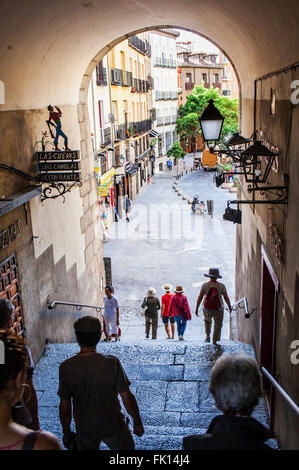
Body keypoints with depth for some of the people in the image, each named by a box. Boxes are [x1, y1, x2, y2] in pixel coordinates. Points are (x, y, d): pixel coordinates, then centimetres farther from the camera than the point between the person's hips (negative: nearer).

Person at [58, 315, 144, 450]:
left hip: (84, 430, 2)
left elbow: (64, 406, -9)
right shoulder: (111, 363, -21)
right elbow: (127, 397, -14)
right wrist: (137, 422, 1)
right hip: (113, 426, -1)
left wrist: (66, 433, 6)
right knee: (127, 447, 23)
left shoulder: (66, 368, -16)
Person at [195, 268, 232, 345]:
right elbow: (226, 298, -5)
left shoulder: (205, 285, -11)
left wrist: (196, 308, 1)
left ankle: (207, 336, 26)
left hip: (207, 309, 1)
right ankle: (214, 341, 23)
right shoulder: (221, 286, -10)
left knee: (207, 320, 33)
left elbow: (200, 297, -9)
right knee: (218, 326, 21)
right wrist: (229, 307, 11)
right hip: (218, 310, -1)